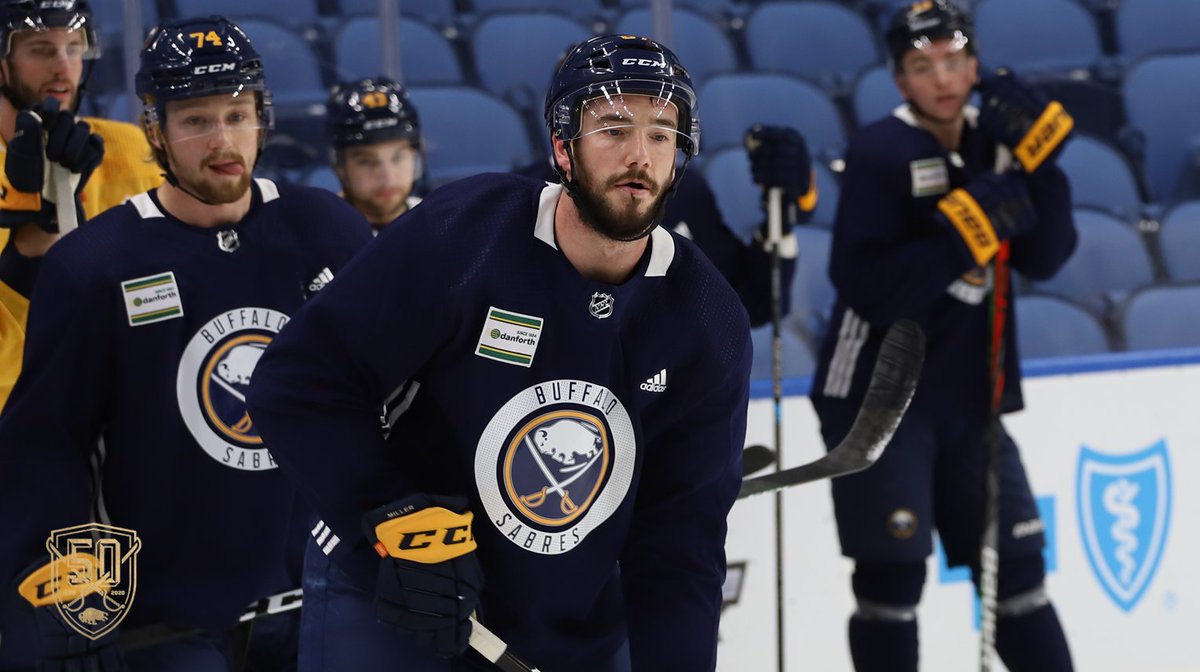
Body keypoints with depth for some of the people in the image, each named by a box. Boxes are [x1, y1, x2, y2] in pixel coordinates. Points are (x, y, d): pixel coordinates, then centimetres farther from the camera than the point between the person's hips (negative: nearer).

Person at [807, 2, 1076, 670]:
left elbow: (1045, 257, -3)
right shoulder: (881, 154, -13)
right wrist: (965, 231, -29)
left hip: (966, 399, 6)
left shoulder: (994, 140, 5)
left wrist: (1039, 157, -15)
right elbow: (868, 288, -22)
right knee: (892, 574, -6)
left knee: (1015, 563, 10)